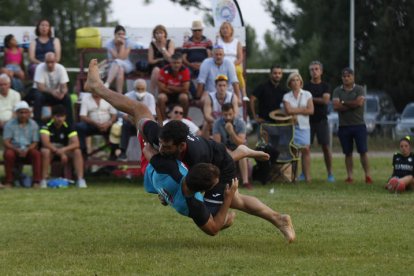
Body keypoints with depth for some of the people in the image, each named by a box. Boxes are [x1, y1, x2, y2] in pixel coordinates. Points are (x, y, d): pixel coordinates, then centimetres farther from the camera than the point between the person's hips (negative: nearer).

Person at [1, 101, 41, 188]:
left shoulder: (33, 125, 3)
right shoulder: (10, 124, -1)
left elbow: (35, 142, 0)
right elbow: (6, 142, -7)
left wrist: (27, 150, -22)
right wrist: (17, 150, -25)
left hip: (28, 150, 1)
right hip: (14, 149, -1)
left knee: (36, 153, -31)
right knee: (8, 154, -34)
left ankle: (36, 181, -27)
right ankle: (8, 181, -22)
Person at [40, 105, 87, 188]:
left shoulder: (68, 127, -9)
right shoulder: (47, 126, -16)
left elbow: (76, 144, -19)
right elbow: (45, 143, -29)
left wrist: (63, 150, -37)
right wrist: (60, 153, -33)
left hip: (64, 150, 3)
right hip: (50, 150, -3)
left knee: (77, 152, -24)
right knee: (45, 151, -37)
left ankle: (80, 179, -27)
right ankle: (44, 180, -32)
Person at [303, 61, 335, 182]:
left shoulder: (325, 86, 6)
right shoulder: (306, 86, 8)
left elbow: (326, 100, -8)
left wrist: (311, 98, -6)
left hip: (322, 120, -1)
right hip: (308, 120, 1)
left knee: (326, 147, -2)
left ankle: (330, 173, 1)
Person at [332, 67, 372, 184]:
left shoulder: (359, 89, 2)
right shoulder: (337, 91, 6)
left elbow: (359, 102, -16)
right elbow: (336, 106, -9)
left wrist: (344, 103, -7)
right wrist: (352, 105, -11)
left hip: (359, 125, -2)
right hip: (344, 126, 2)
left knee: (363, 151, -4)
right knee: (348, 153, 5)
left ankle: (368, 175, -1)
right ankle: (350, 176, 9)